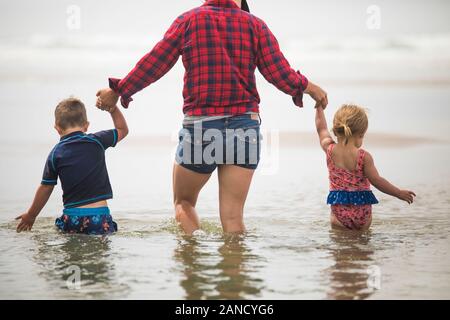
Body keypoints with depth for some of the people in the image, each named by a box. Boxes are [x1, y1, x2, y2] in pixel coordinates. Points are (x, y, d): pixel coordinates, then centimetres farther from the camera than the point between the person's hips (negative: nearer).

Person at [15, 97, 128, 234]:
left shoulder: (55, 154, 4)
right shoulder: (97, 141, 3)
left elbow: (45, 188, 11)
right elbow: (123, 129, 20)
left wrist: (30, 215, 23)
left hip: (72, 218, 1)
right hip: (99, 216, 0)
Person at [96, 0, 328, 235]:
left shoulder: (189, 20, 1)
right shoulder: (254, 24, 3)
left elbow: (152, 65, 2)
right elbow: (281, 74, -1)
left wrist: (117, 91, 14)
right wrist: (308, 87, 18)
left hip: (200, 125, -1)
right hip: (245, 126, 1)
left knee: (183, 203, 19)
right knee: (233, 218, 5)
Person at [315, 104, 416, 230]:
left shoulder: (330, 150, -3)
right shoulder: (364, 157, -14)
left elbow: (322, 128, 14)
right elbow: (377, 181, -11)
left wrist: (319, 106, 29)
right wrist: (399, 193, 1)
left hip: (339, 209, 3)